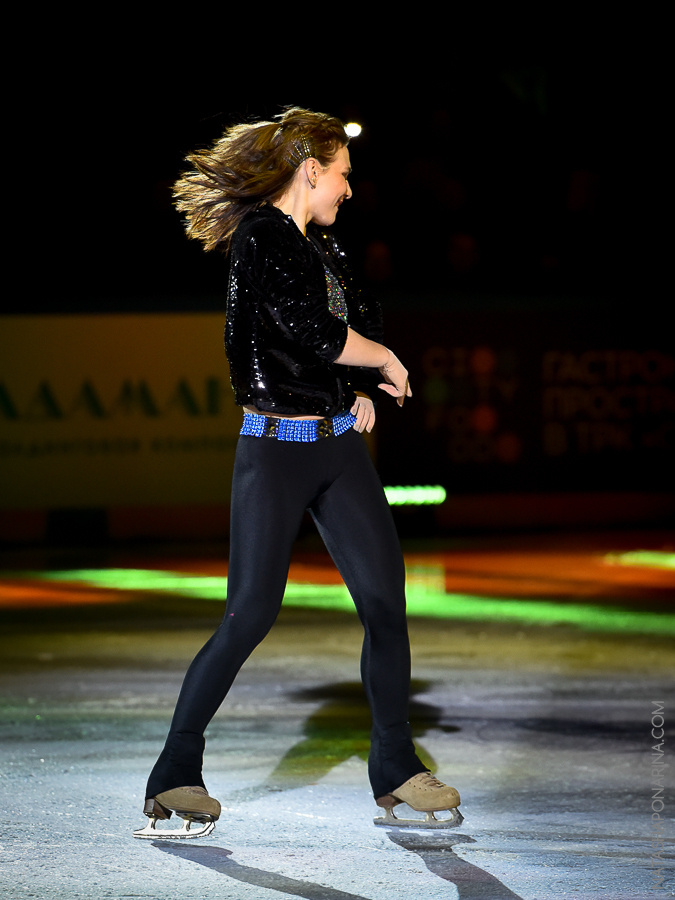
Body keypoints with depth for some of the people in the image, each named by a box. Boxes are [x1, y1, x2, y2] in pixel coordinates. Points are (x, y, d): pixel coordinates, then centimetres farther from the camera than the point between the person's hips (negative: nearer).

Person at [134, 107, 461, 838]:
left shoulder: (319, 245, 13)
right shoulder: (261, 236, -12)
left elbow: (363, 317, 26)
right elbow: (316, 332, -21)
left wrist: (364, 390, 8)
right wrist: (385, 363, -5)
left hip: (341, 445, 8)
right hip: (276, 449, -8)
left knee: (385, 599, 3)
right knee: (251, 613, -9)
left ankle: (394, 769, 13)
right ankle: (175, 773, 2)